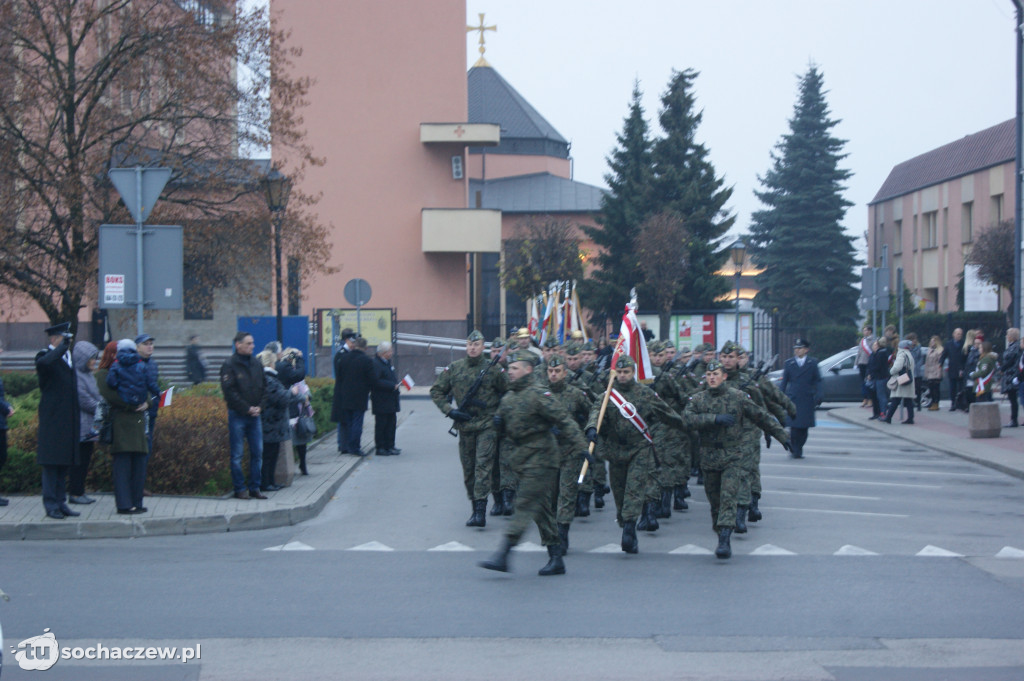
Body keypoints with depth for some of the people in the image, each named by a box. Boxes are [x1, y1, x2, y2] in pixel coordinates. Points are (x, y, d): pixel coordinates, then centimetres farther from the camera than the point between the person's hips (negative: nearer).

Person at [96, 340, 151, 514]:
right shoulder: (104, 374, 2)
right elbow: (109, 395, -12)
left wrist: (146, 403, -3)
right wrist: (132, 405, -16)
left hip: (137, 421, 7)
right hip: (119, 422, -7)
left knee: (139, 464, 5)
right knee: (122, 464, -8)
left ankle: (136, 503, 10)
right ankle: (124, 504, -7)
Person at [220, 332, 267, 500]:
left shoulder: (256, 364, 12)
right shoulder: (229, 365, -8)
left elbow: (264, 387, 15)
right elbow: (229, 391, -14)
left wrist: (259, 407, 0)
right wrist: (247, 408, -14)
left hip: (254, 415, 6)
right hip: (237, 415, -6)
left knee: (257, 452, 6)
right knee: (237, 454, -1)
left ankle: (255, 488, 13)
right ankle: (239, 489, 4)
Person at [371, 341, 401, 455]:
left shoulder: (387, 362, 15)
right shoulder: (375, 363, -16)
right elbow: (376, 381, -24)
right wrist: (393, 386, -21)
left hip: (390, 401, 9)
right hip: (381, 402, -9)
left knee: (391, 424, 11)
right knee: (381, 425, -2)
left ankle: (389, 447, 18)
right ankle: (380, 448, 3)